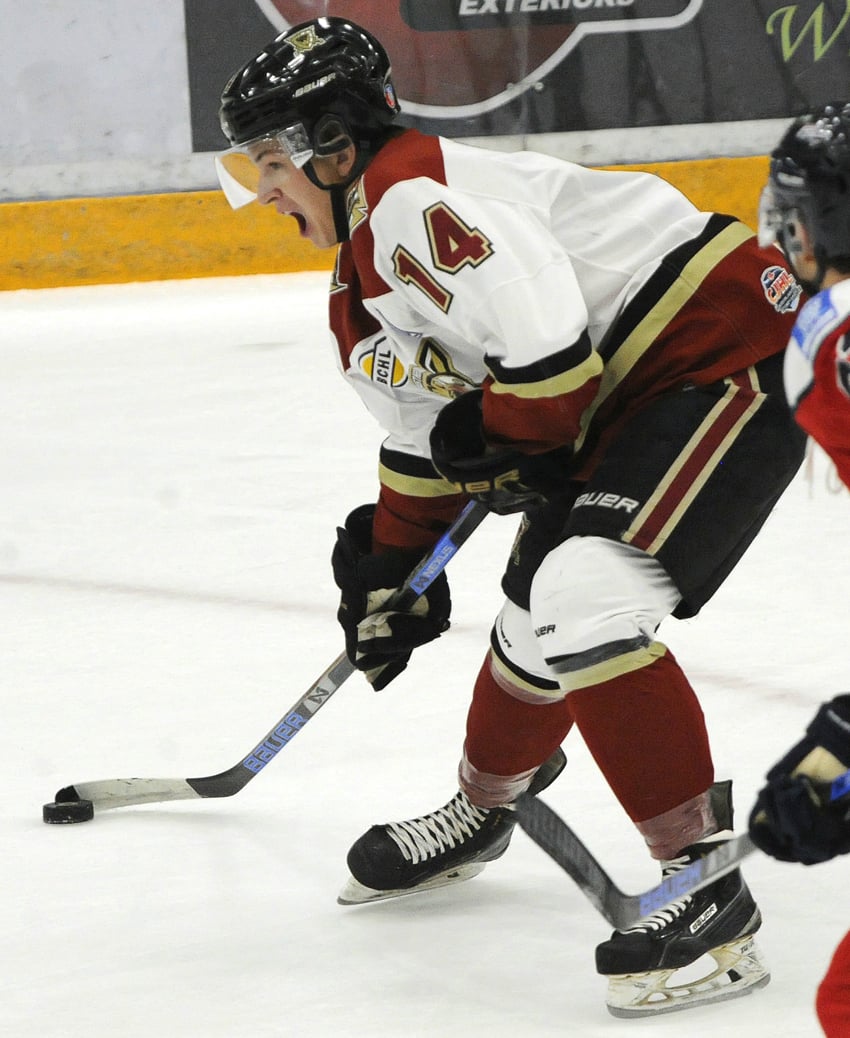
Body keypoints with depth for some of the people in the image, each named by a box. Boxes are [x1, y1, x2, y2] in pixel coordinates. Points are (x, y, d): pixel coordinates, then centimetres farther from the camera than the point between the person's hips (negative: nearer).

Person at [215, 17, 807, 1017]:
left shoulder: (411, 202, -20)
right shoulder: (363, 289, 14)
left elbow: (544, 339, -30)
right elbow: (425, 435, 26)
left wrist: (512, 449, -12)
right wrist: (393, 574, 26)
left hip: (726, 355, -11)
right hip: (622, 401, 11)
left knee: (585, 601, -24)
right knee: (537, 615, 20)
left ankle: (706, 884, -20)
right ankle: (480, 812, 47)